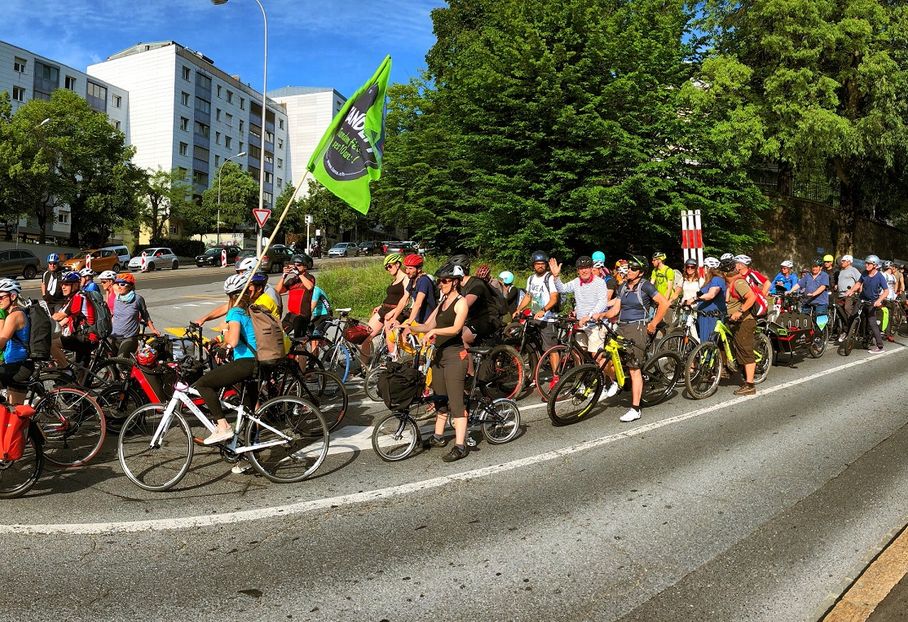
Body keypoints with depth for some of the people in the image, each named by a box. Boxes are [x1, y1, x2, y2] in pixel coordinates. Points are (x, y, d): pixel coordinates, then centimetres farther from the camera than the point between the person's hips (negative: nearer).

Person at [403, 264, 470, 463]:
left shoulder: (461, 302, -8)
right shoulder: (443, 302, 17)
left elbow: (456, 328, -23)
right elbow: (428, 325, 14)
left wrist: (434, 331, -36)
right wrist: (410, 327, -3)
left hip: (454, 355, -9)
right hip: (439, 353, 9)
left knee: (455, 401, -10)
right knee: (440, 397, 17)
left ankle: (460, 446, -10)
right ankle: (438, 437, 29)